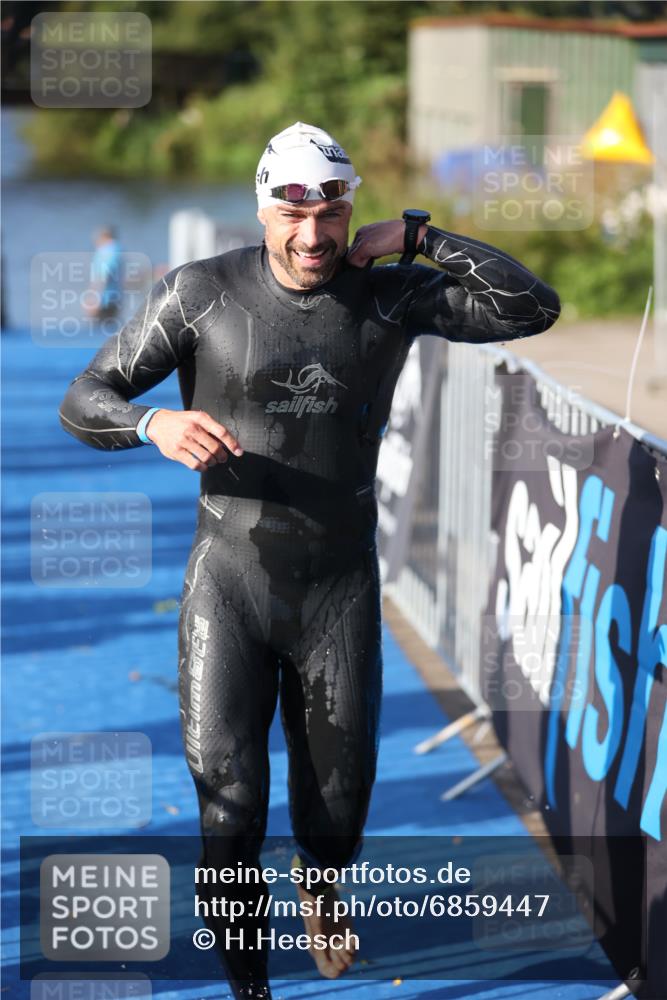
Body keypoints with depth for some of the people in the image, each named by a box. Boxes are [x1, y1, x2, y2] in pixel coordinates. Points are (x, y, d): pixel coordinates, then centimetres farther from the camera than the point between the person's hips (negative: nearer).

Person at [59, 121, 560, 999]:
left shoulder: (389, 295, -3)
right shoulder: (201, 294, -8)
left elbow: (534, 308, -9)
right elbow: (83, 402, -6)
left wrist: (417, 235, -13)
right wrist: (155, 424, -29)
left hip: (341, 588, 2)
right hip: (230, 582, -1)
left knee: (339, 791, 12)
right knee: (227, 788, -7)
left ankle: (321, 890, 49)